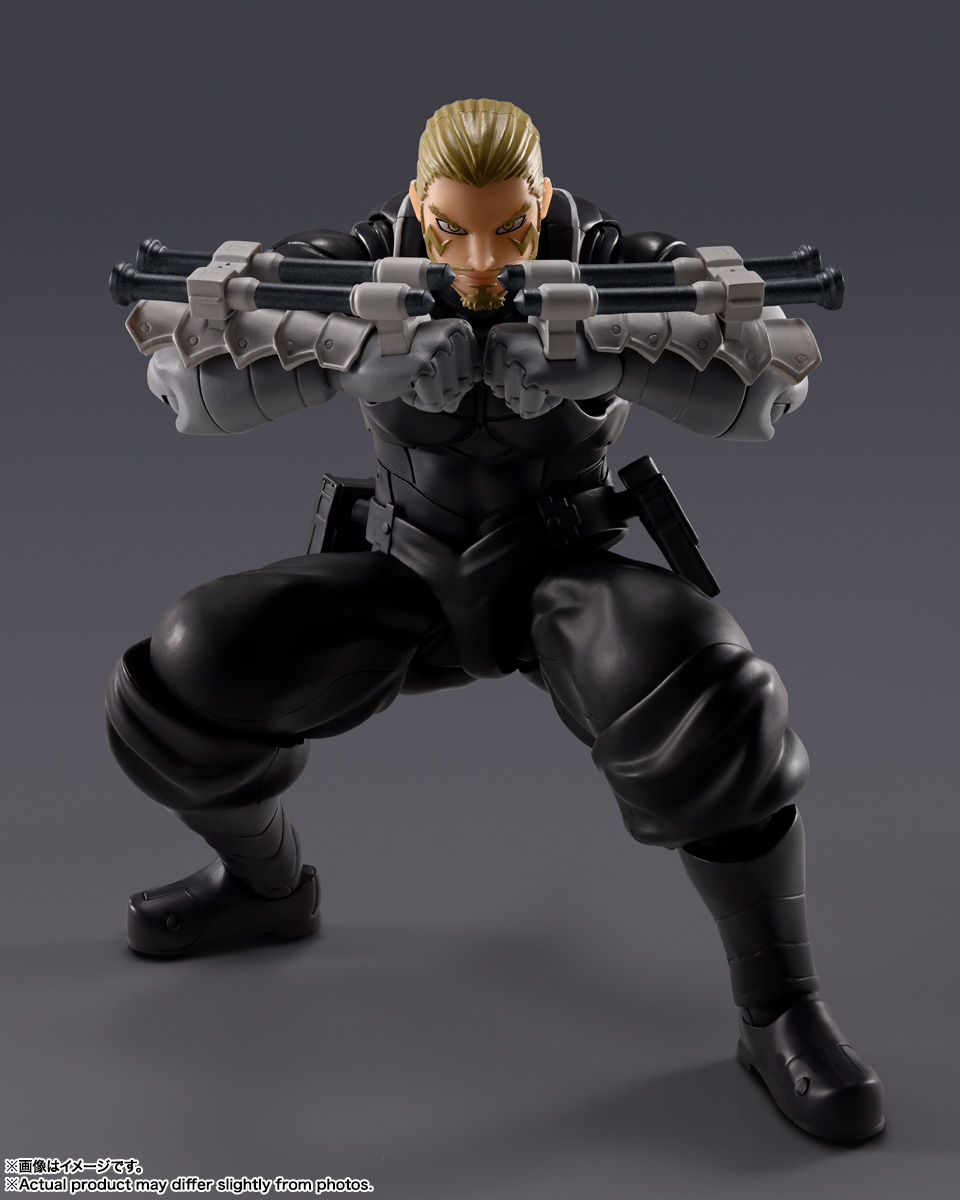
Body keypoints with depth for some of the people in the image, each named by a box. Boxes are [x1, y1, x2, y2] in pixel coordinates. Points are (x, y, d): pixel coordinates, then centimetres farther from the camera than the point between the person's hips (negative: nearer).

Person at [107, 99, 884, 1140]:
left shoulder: (610, 264, -15)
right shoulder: (358, 264, -12)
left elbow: (775, 360, -28)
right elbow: (182, 364, -24)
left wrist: (601, 351, -45)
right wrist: (351, 352, -42)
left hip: (563, 576, -2)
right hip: (410, 583, 3)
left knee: (700, 697, -36)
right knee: (184, 677, -15)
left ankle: (779, 1011, -19)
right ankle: (268, 884, 16)